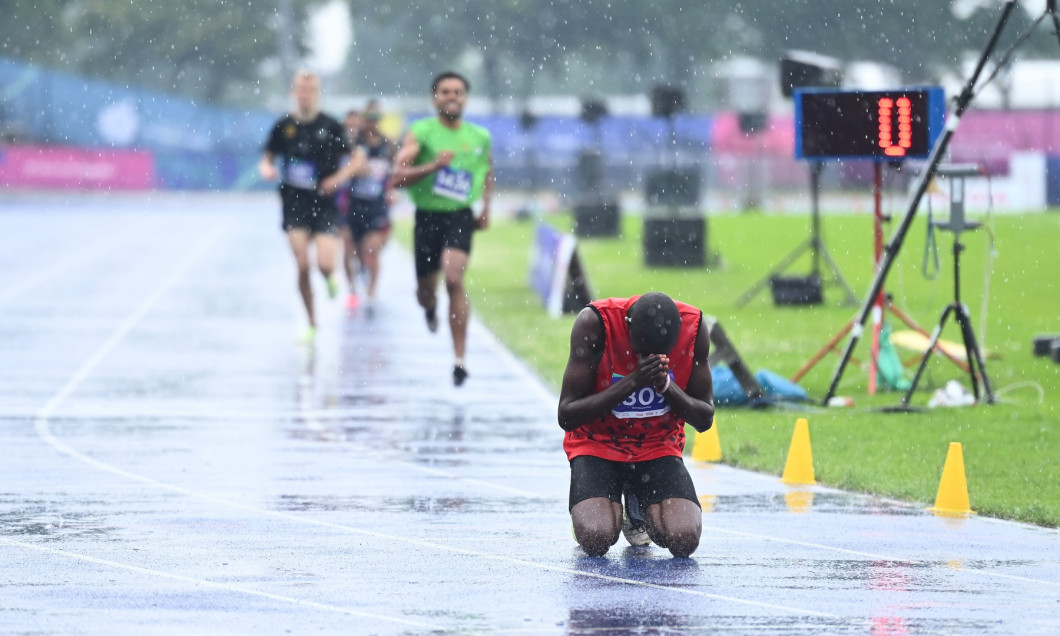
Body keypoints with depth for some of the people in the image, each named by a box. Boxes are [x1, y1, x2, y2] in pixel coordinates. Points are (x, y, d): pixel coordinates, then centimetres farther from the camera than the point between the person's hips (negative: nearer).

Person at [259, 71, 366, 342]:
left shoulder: (331, 126, -2)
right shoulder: (283, 126, 3)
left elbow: (357, 158, 3)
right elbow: (267, 159, 13)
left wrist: (340, 176, -14)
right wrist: (267, 169, -10)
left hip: (324, 203, -1)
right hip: (294, 205, 1)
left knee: (325, 264, -15)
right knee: (302, 266, -8)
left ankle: (330, 278, 24)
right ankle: (311, 324, 8)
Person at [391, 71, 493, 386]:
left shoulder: (480, 137, 4)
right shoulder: (420, 132, -7)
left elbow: (488, 171, 26)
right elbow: (398, 178, -16)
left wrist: (486, 207, 14)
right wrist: (433, 166, -29)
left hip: (460, 217, 0)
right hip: (427, 216, 0)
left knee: (454, 279, -22)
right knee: (425, 289, 13)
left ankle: (459, 358, -21)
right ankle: (430, 308, 55)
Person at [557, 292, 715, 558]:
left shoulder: (694, 327, -14)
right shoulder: (594, 323, -22)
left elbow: (704, 419, -4)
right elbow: (567, 416, -21)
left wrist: (667, 386, -25)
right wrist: (632, 382, -31)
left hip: (658, 447, 2)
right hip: (597, 444, -2)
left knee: (685, 540, -21)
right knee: (596, 540, -27)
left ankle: (639, 507, 16)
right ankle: (588, 511, 13)